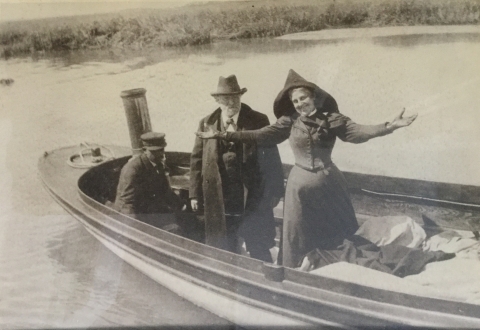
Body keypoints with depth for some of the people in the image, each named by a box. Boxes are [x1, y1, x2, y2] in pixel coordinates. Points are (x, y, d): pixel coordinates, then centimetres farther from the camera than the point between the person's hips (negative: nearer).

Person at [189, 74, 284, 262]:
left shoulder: (258, 121, -5)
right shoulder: (206, 124, 3)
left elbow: (272, 157, -2)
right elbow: (197, 160, 6)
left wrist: (275, 192, -2)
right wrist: (195, 193, 4)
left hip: (253, 199, -2)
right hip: (219, 202, 2)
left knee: (259, 252, 11)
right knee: (224, 253, 16)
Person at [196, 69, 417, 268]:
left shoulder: (331, 119, -6)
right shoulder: (289, 122, -4)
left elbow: (357, 132, -14)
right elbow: (260, 136, -6)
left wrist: (390, 126, -27)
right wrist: (221, 135, -11)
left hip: (327, 183, 0)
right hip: (300, 184, 0)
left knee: (336, 233, 13)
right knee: (297, 236, 9)